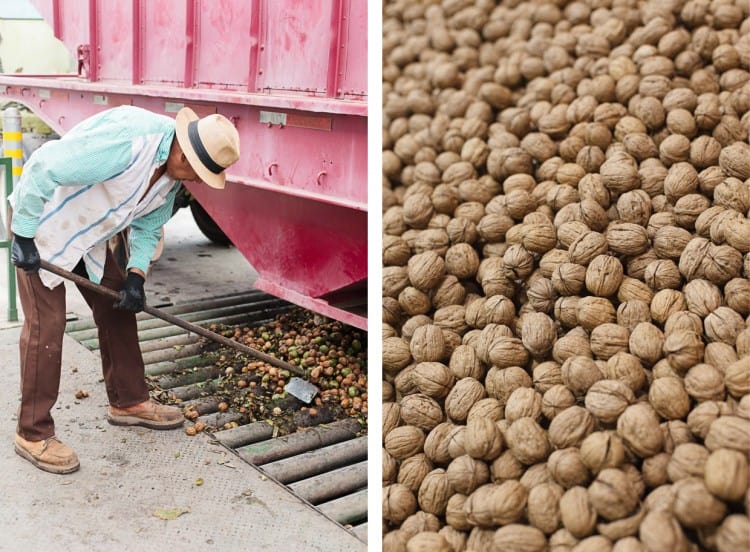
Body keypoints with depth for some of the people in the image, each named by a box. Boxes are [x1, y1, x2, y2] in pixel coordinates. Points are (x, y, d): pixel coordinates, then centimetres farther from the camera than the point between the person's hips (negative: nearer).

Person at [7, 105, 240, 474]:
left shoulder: (172, 171, -6)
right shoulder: (126, 140, -35)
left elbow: (148, 224, 7)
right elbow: (42, 169, -33)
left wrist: (136, 274, -6)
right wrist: (24, 237, -25)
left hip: (88, 233, 8)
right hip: (40, 224, -8)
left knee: (117, 308, 9)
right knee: (46, 323, -8)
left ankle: (128, 402, 24)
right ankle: (33, 434, 4)